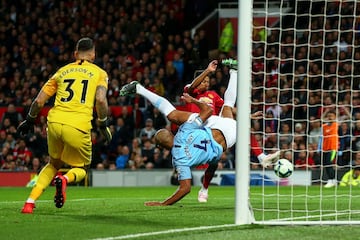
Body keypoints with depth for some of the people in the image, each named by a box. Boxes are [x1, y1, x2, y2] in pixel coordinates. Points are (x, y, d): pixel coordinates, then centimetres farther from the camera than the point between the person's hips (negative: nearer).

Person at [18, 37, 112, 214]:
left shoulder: (62, 71, 18)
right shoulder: (99, 73, 11)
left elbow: (39, 101, 15)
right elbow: (100, 100, -7)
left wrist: (30, 120, 31)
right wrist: (103, 124, 6)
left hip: (55, 122, 3)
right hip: (78, 127, -3)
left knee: (54, 164, 27)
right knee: (80, 169, 20)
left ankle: (30, 201, 8)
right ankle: (65, 179, -17)